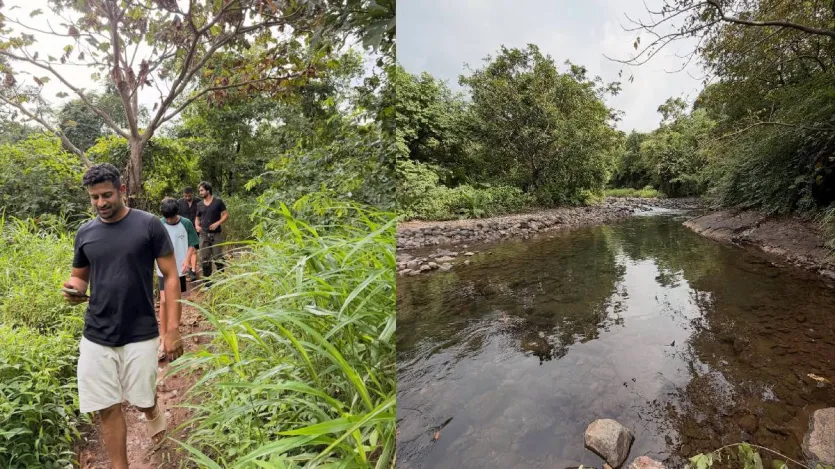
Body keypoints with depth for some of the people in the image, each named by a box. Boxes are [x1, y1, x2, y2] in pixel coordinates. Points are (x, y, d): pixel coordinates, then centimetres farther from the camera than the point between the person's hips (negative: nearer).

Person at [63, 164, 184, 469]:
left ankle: (154, 412, 45)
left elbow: (171, 276, -7)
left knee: (142, 400, 9)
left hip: (140, 335, -3)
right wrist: (73, 288, -11)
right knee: (108, 408, 8)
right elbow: (79, 276, 16)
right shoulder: (85, 233, 4)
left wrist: (172, 328, -13)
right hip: (96, 337, 3)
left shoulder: (149, 225, -8)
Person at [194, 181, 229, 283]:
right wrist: (197, 226, -1)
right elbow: (197, 218, 20)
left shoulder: (218, 201, -3)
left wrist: (217, 223, -16)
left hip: (216, 234, -4)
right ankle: (207, 279, 15)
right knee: (204, 259, 5)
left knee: (217, 257, -2)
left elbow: (226, 215, -3)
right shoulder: (199, 205, 10)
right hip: (203, 235, 4)